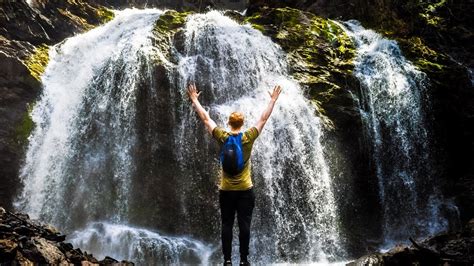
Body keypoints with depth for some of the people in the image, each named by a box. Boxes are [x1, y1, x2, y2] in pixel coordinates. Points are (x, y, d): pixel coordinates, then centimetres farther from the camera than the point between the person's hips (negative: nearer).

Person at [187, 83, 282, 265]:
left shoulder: (222, 137, -6)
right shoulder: (249, 137, -6)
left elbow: (205, 118, 1)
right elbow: (264, 118, 3)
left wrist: (194, 99, 11)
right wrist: (273, 100, 14)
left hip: (226, 190, 1)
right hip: (245, 190, 0)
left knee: (226, 225, 6)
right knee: (244, 225, 3)